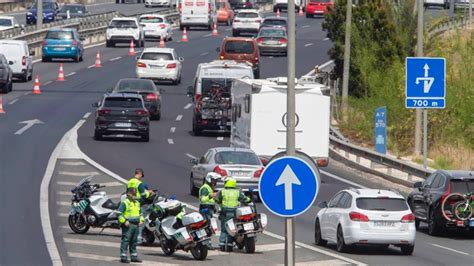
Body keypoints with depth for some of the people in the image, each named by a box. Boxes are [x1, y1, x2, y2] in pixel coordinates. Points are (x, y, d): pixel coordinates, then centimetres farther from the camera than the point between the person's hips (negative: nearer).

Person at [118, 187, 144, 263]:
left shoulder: (137, 203, 17)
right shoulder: (124, 203, -7)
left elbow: (140, 213, 29)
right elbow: (119, 213, -11)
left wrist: (141, 220, 12)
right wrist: (124, 221, -18)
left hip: (136, 225, 8)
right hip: (128, 225, -8)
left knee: (134, 242, 13)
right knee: (125, 241, -8)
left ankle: (134, 256, 20)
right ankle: (123, 257, -7)